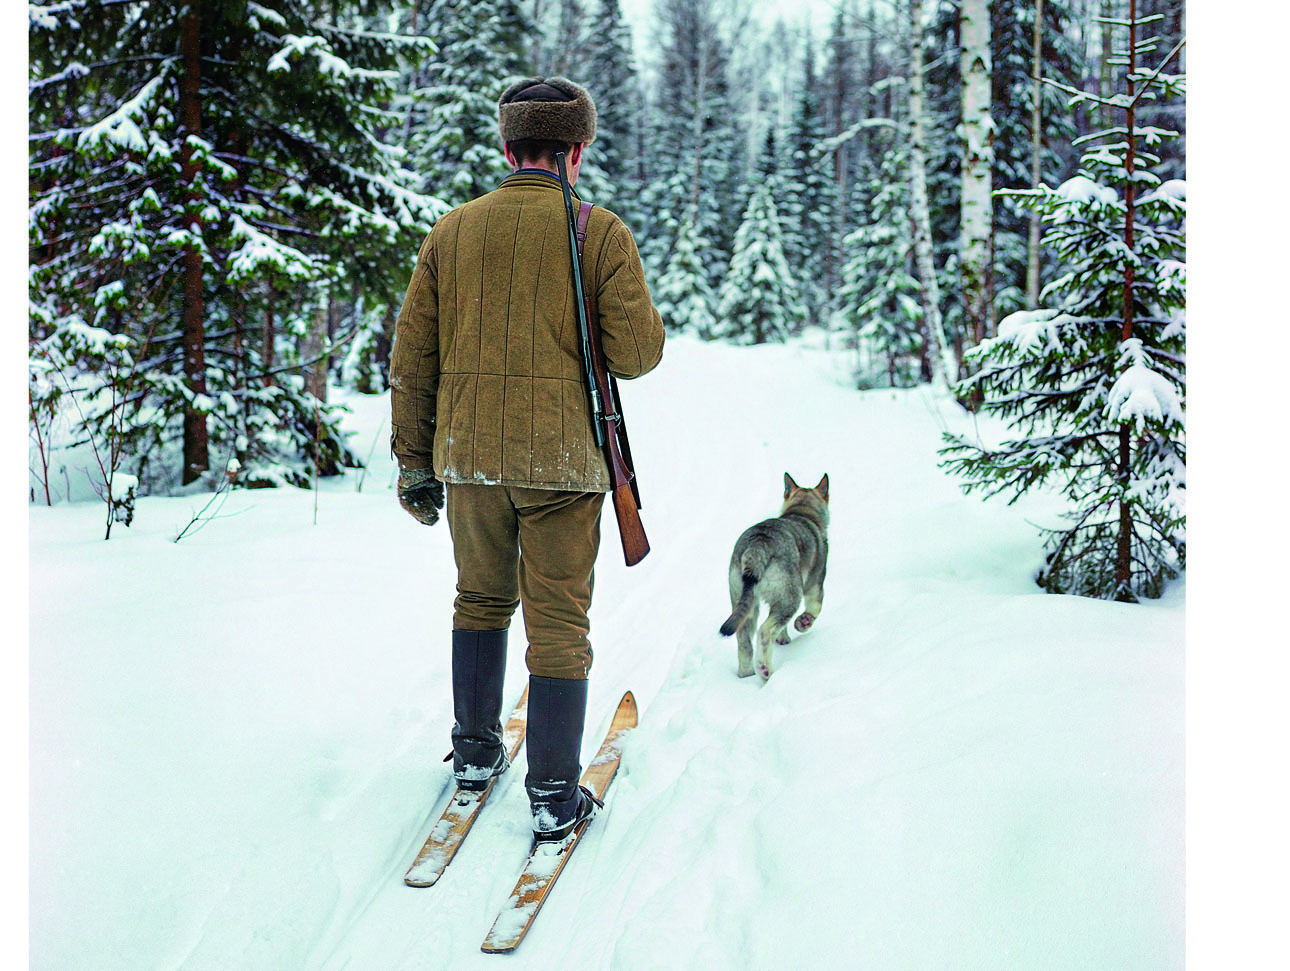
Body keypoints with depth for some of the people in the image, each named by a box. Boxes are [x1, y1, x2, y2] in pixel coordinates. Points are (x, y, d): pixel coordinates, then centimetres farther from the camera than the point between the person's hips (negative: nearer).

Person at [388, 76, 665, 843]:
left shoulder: (451, 232, 6)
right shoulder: (601, 232, -5)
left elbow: (413, 356, 6)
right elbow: (638, 353, -8)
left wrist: (414, 462, 12)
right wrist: (634, 314, 15)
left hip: (468, 456, 3)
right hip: (563, 459, -3)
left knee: (481, 602, 22)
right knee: (559, 622, 4)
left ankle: (476, 750, 31)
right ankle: (555, 794, 7)